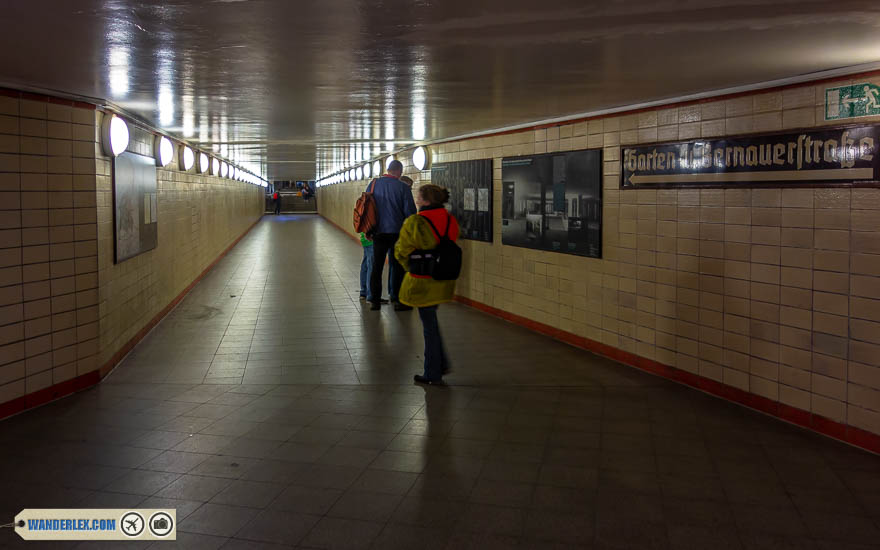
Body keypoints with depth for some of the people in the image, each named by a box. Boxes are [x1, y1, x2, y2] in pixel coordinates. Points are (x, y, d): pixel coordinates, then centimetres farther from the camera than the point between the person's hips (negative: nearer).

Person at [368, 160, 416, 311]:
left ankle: (375, 301, 12)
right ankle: (399, 301, 6)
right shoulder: (403, 187, -7)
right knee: (398, 267, 5)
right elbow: (410, 211, -7)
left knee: (377, 266, 10)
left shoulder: (373, 184, 3)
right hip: (397, 232, -3)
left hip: (378, 232, 3)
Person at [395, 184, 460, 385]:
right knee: (431, 321, 24)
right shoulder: (451, 221, 2)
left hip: (424, 282, -7)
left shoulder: (416, 222, -18)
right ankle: (441, 363, 27)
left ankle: (433, 374, 14)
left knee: (429, 326, 4)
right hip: (445, 281, 7)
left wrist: (410, 266, 9)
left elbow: (402, 250, -10)